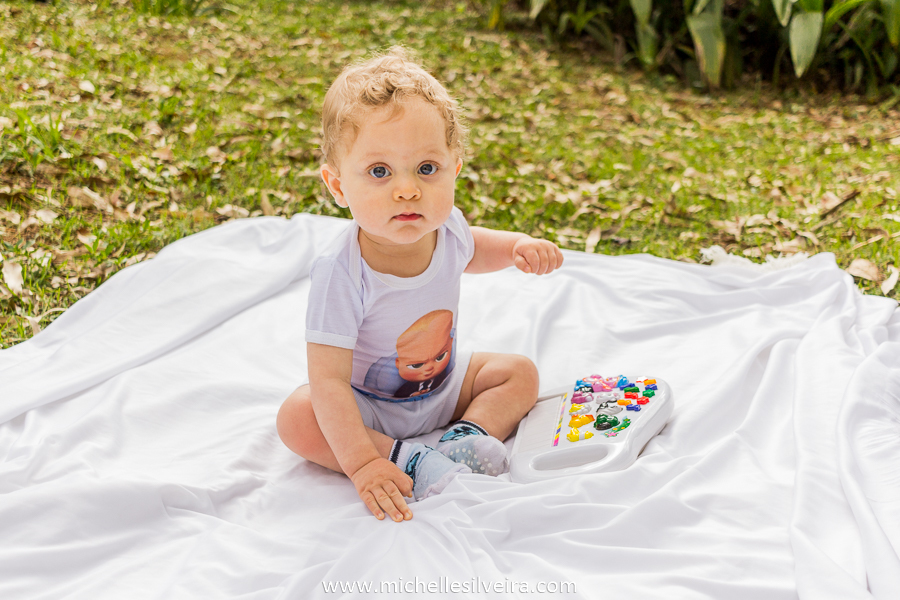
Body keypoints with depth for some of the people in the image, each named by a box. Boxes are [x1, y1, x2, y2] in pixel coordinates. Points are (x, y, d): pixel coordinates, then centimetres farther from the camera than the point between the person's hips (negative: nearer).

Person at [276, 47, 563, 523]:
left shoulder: (446, 227, -18)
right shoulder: (341, 273, -36)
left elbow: (470, 250, 11)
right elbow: (328, 379, -36)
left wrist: (517, 247, -9)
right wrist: (361, 463, -43)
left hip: (444, 385, 5)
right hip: (367, 405, -5)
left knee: (520, 372, -2)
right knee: (297, 418, -29)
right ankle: (407, 459, -26)